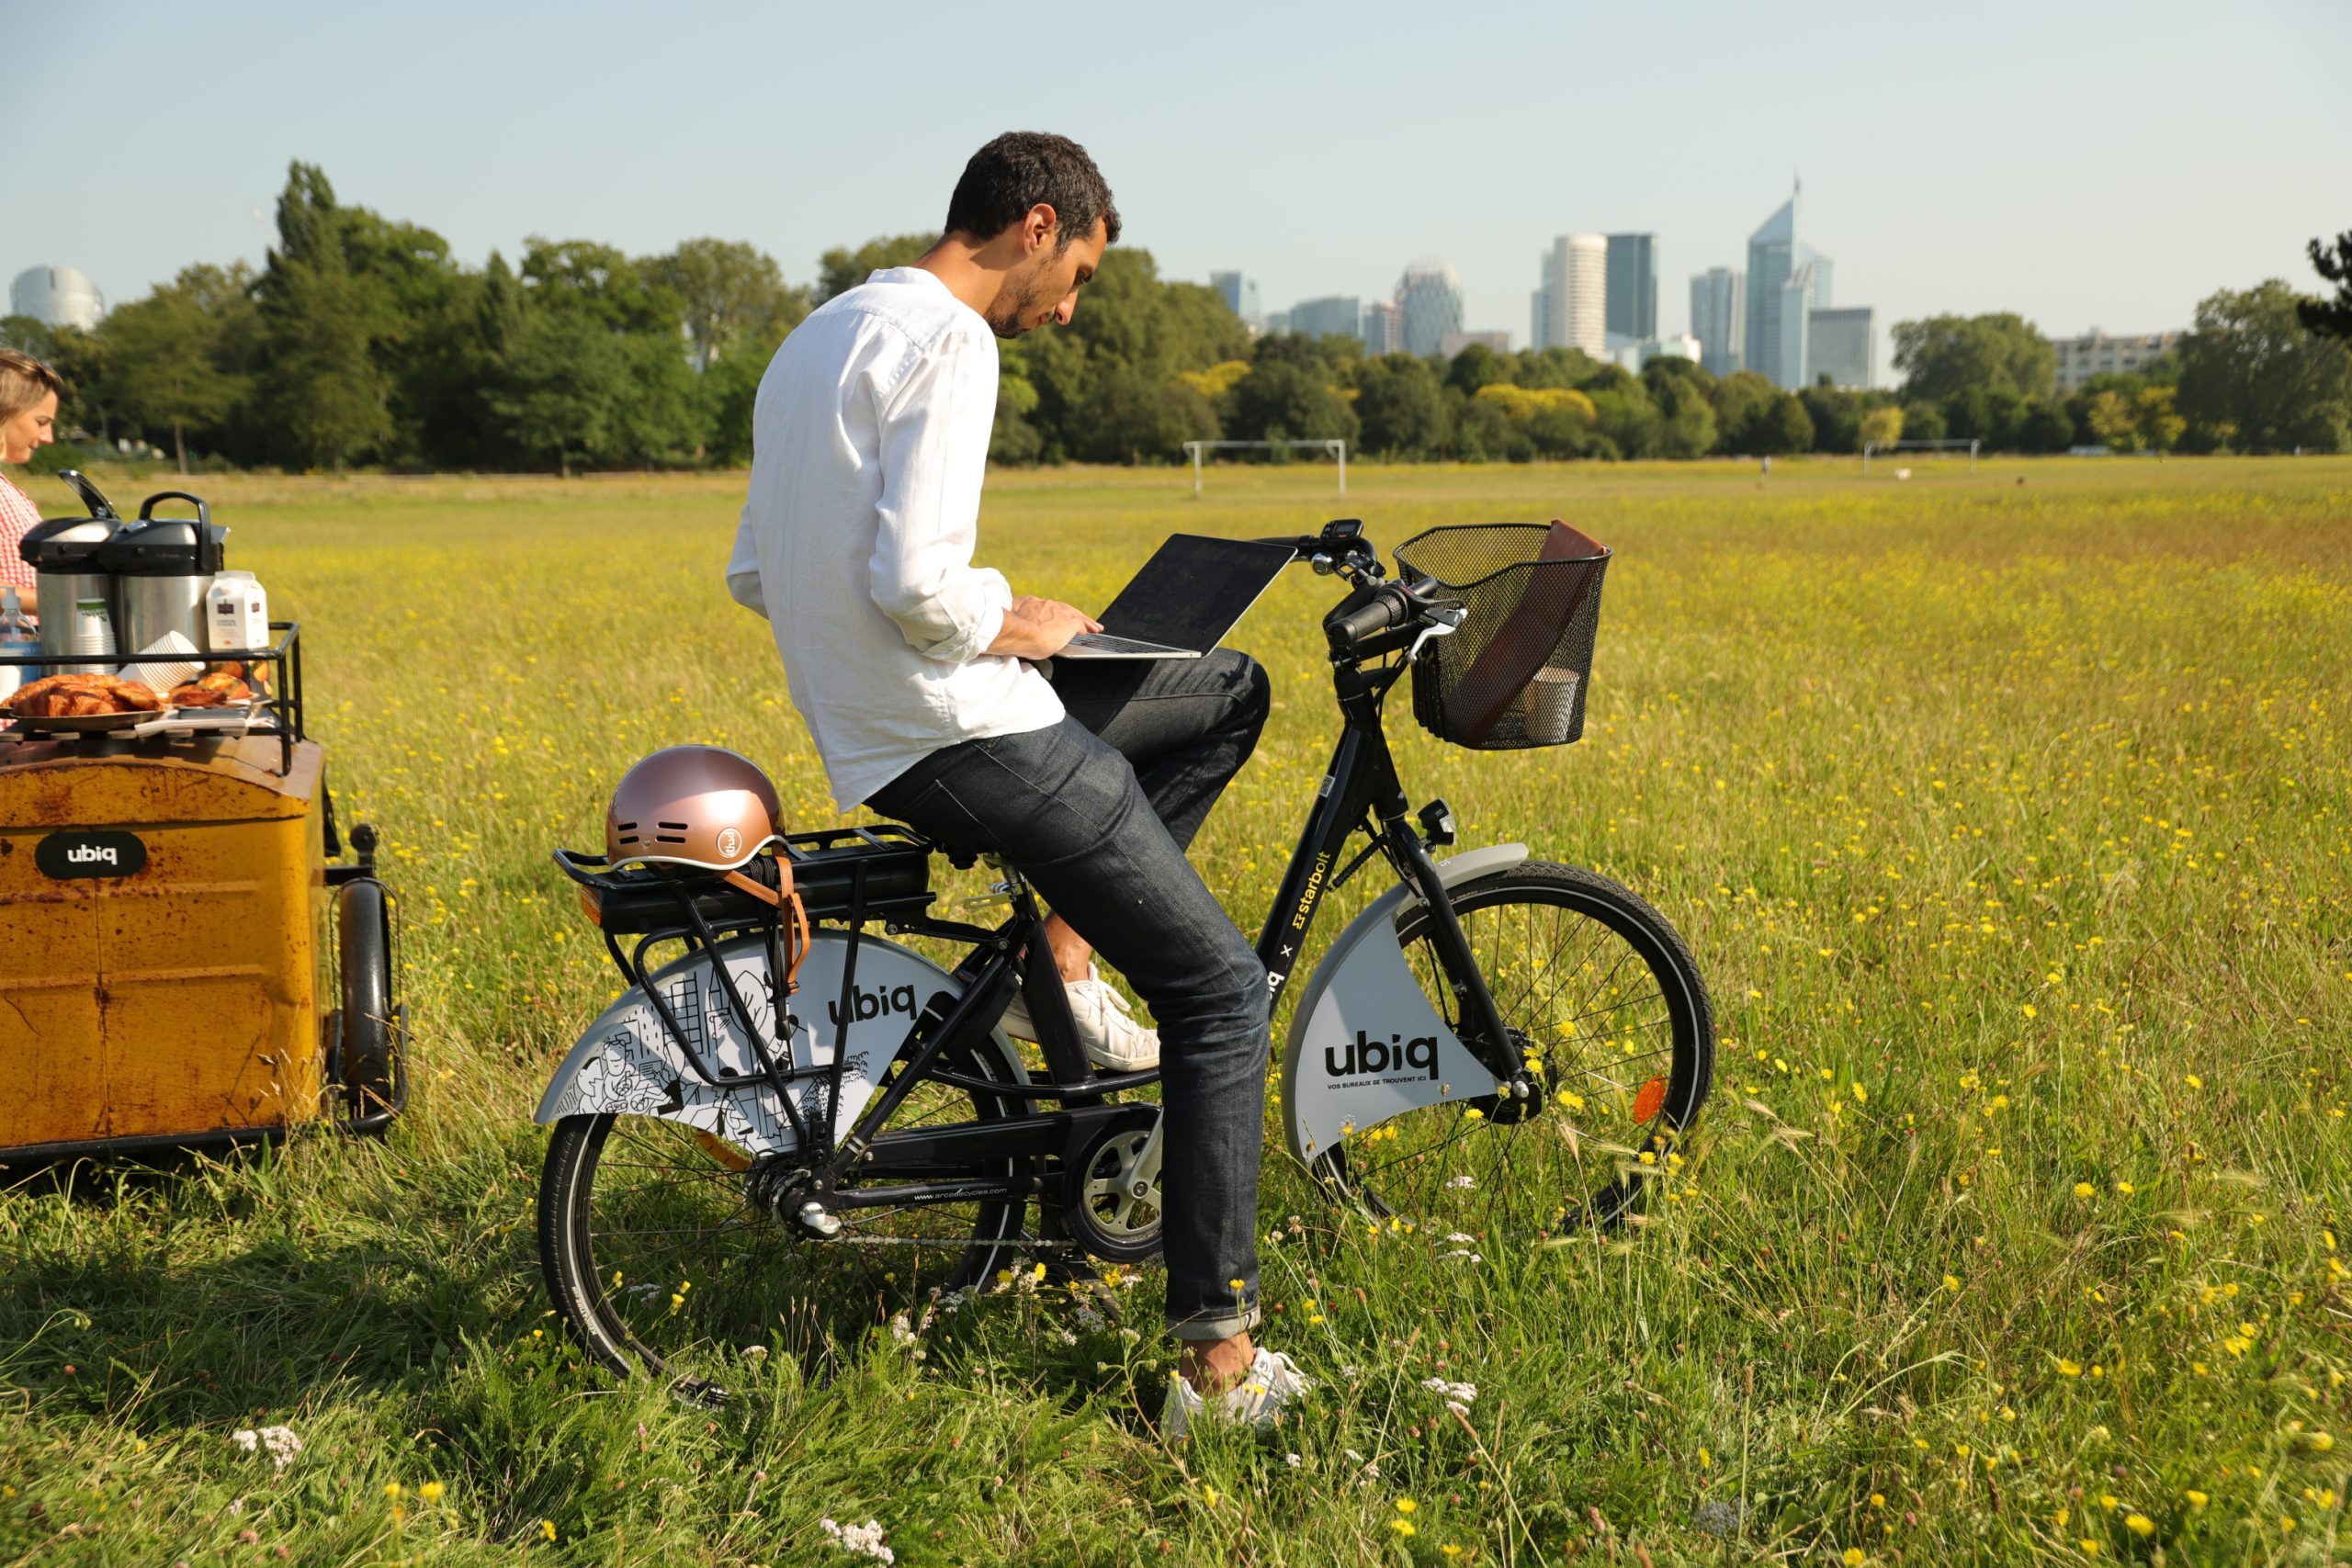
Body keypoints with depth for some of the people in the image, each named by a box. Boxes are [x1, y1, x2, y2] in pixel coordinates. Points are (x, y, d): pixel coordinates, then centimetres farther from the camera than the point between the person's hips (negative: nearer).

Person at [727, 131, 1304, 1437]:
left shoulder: (815, 341, 15)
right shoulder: (947, 343, -15)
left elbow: (752, 576, 18)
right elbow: (918, 583, -26)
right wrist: (1014, 623, -5)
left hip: (867, 742, 9)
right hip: (969, 739, -9)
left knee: (1229, 691, 23)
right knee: (1221, 993, -2)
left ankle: (1060, 962, 13)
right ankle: (1219, 1361, -3)